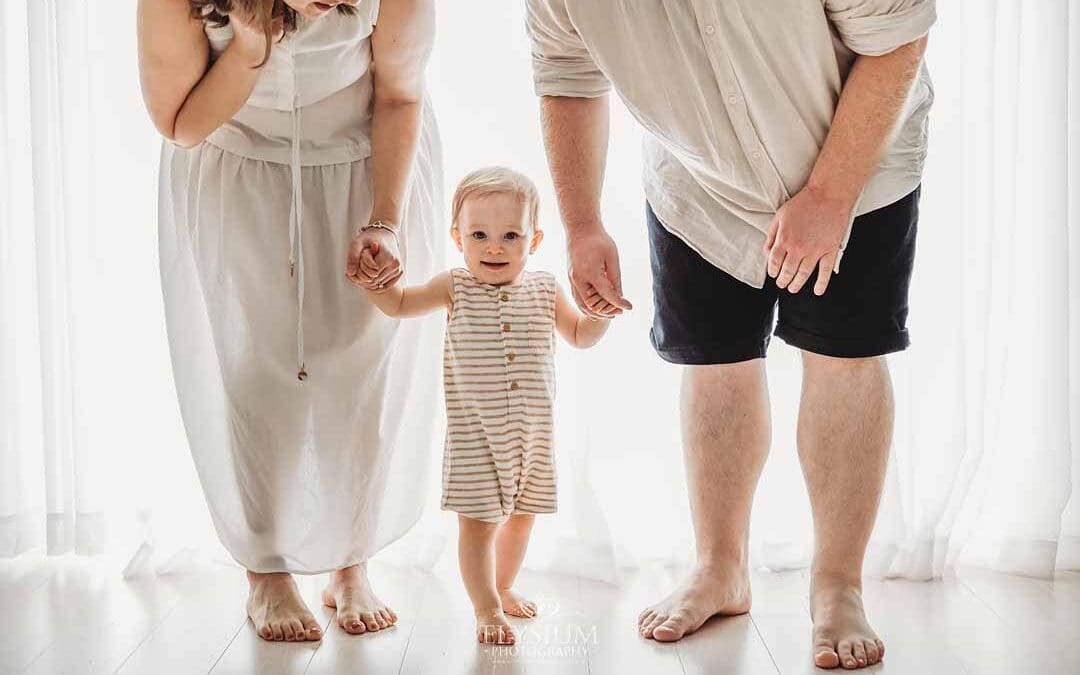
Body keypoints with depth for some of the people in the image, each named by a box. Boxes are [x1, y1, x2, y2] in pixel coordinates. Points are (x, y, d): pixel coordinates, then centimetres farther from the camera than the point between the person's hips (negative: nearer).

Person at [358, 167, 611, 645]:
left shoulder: (545, 289, 2)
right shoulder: (455, 287, -4)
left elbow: (580, 337, 14)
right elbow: (398, 304, 3)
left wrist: (599, 313, -5)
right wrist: (373, 279, -15)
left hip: (533, 430, 4)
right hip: (475, 433, -3)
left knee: (521, 514, 18)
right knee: (478, 522, -3)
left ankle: (502, 587, 40)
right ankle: (486, 607, 13)